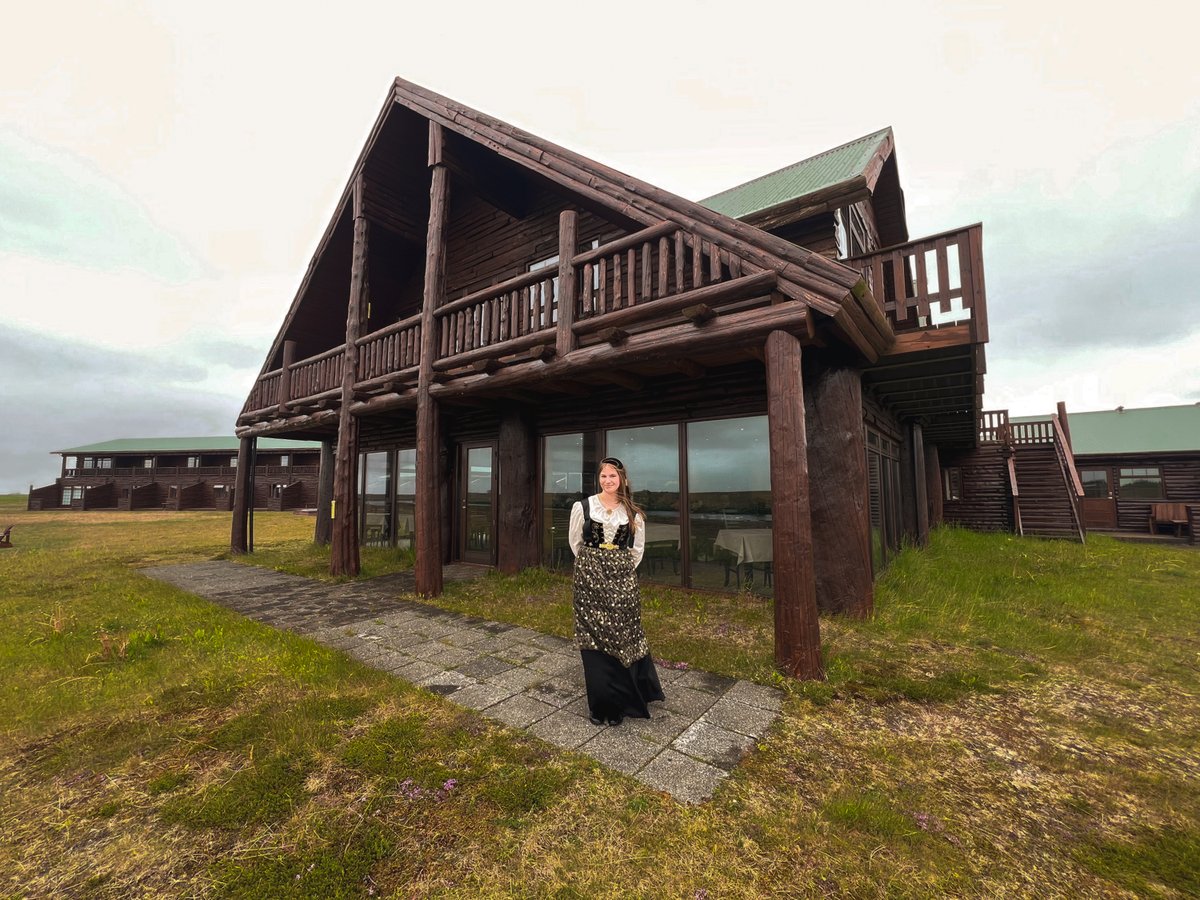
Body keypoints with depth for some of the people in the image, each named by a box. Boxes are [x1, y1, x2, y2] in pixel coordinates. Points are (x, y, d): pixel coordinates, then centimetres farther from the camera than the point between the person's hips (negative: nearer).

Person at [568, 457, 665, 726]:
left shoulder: (633, 512, 2)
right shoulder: (582, 507, -4)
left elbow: (638, 547, 13)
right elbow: (574, 542, 7)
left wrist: (624, 570, 9)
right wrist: (591, 566, 9)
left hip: (623, 581, 1)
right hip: (590, 581, -1)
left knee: (623, 637, 6)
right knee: (594, 640, 3)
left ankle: (623, 699, 25)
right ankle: (601, 704, 19)